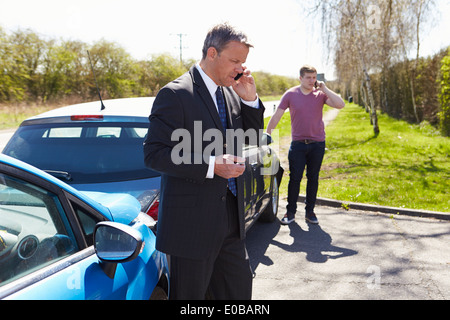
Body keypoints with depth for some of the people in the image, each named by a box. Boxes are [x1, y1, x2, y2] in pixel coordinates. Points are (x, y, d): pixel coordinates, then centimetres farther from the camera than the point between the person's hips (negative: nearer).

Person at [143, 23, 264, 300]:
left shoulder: (231, 93, 9)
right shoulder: (175, 94, -14)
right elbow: (154, 154, -19)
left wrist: (250, 100, -2)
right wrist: (210, 165, -26)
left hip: (231, 219, 8)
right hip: (192, 222, -7)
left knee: (240, 288, 20)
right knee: (190, 294, 11)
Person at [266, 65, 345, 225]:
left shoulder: (320, 94, 1)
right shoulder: (290, 94, -1)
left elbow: (340, 105, -11)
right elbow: (276, 116, 1)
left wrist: (324, 88, -11)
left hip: (317, 144, 2)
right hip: (298, 144, -1)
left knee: (313, 178, 9)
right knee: (295, 178, -1)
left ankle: (310, 211, 21)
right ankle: (290, 212, 12)